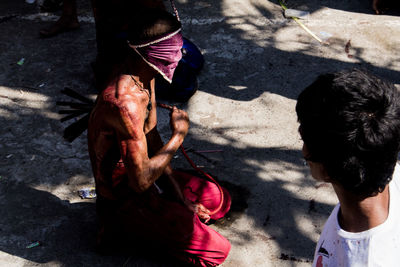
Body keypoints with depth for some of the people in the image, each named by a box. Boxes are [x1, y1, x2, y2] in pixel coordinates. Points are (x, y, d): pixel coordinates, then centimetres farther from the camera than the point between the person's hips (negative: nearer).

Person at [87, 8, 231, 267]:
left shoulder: (145, 78, -3)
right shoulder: (127, 102, -35)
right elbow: (141, 180, -31)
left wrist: (180, 198, 2)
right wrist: (179, 135, -20)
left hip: (137, 176, 9)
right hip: (124, 199, -9)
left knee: (220, 201, 18)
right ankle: (125, 227, -1)